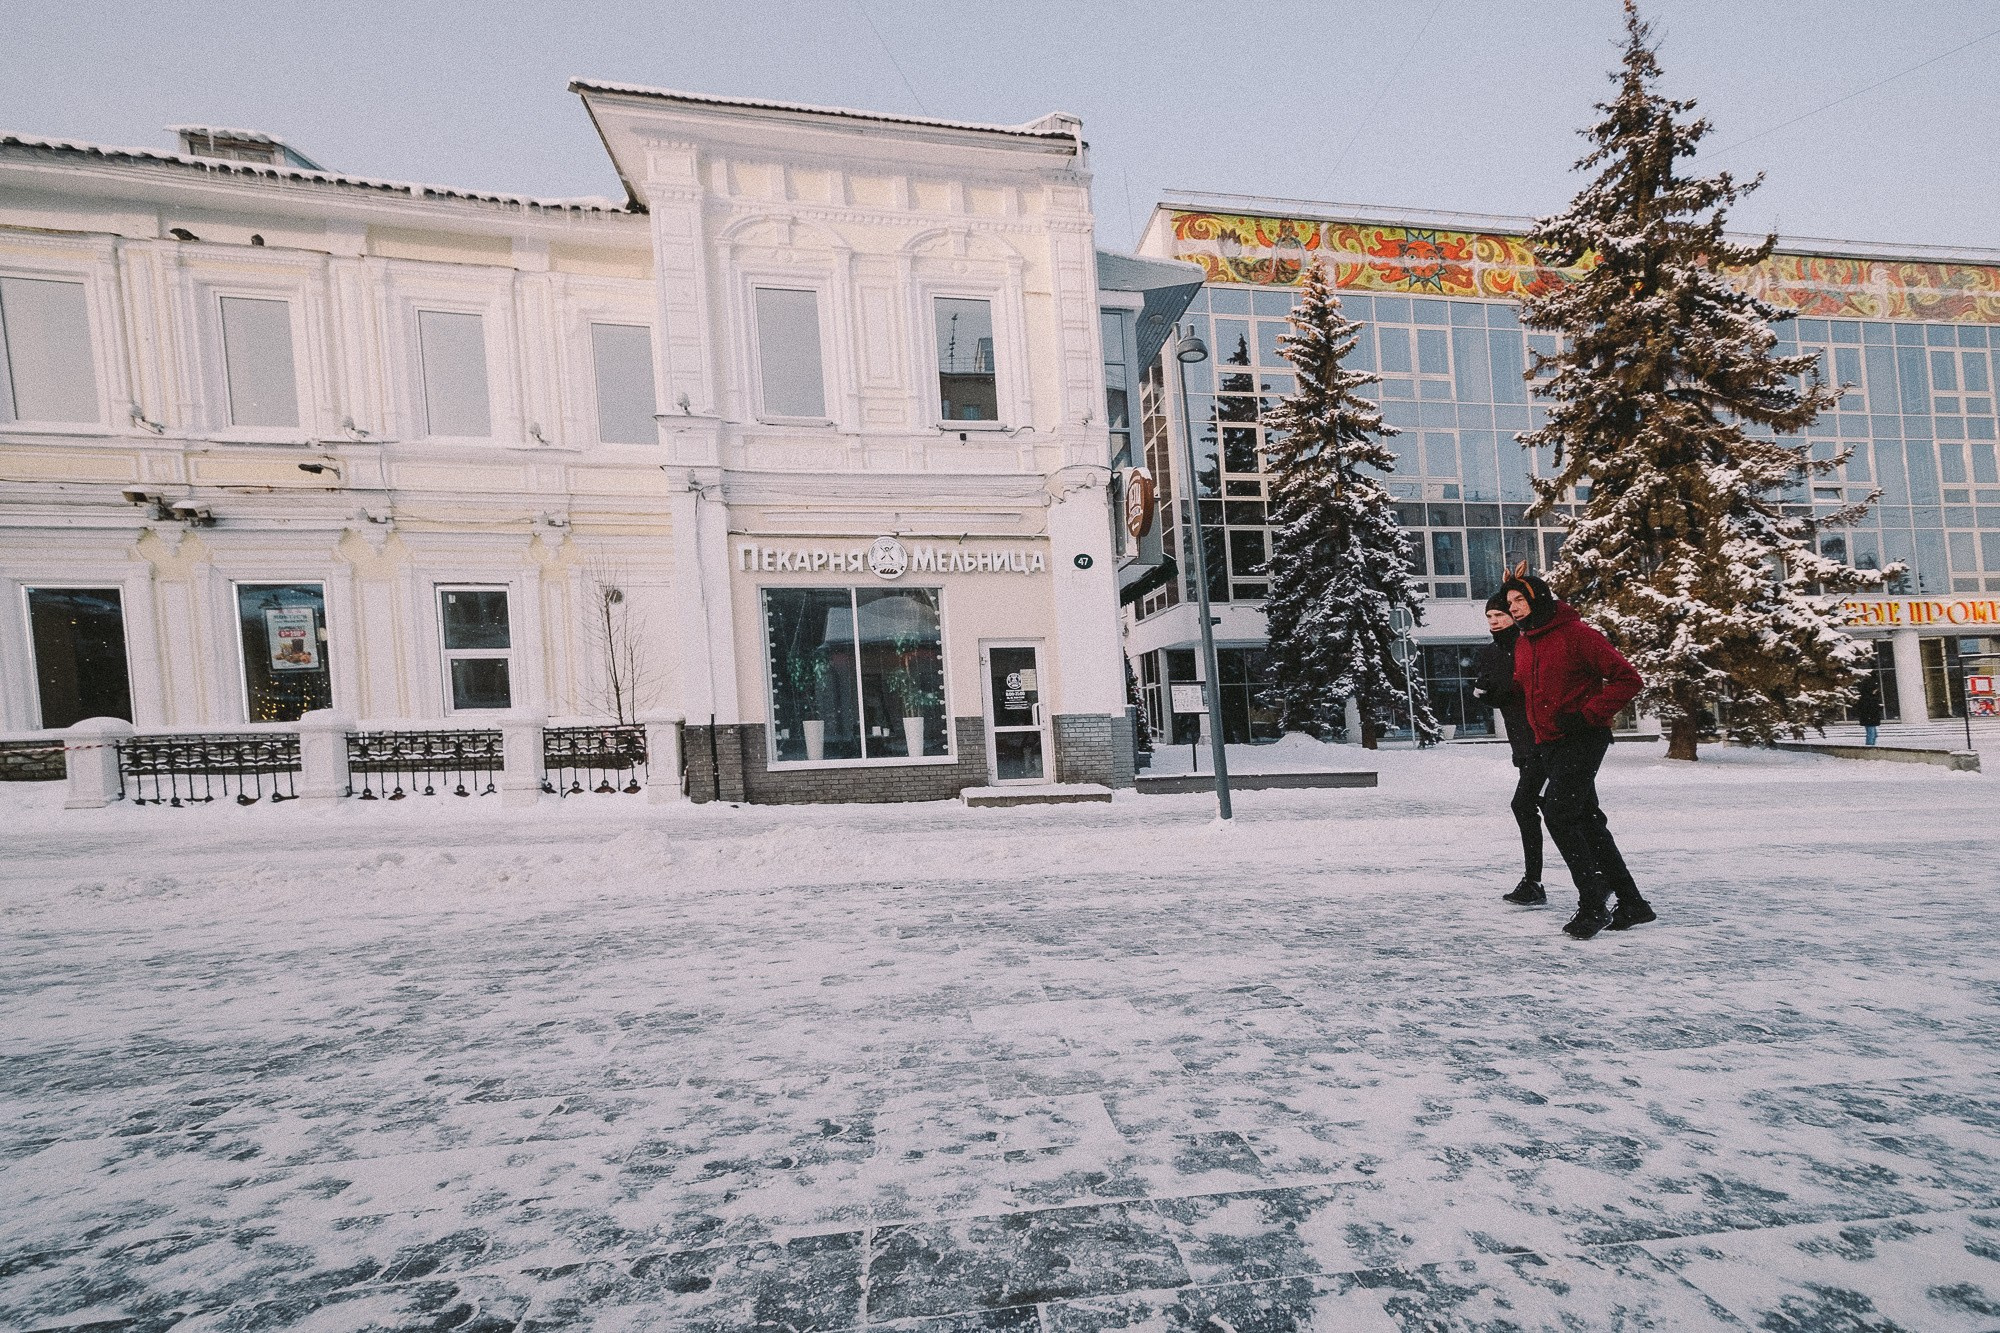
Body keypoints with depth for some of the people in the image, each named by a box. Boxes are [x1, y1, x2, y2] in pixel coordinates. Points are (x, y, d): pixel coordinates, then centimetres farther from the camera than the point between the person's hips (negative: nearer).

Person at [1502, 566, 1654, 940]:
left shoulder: (1576, 634, -11)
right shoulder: (1522, 646, 13)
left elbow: (1628, 679, -13)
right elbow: (1524, 692, 26)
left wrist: (1588, 715, -19)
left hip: (1583, 741, -8)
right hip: (1549, 746, 8)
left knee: (1558, 811, -16)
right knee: (1587, 820, 11)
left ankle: (1593, 904, -6)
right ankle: (1632, 903, 21)